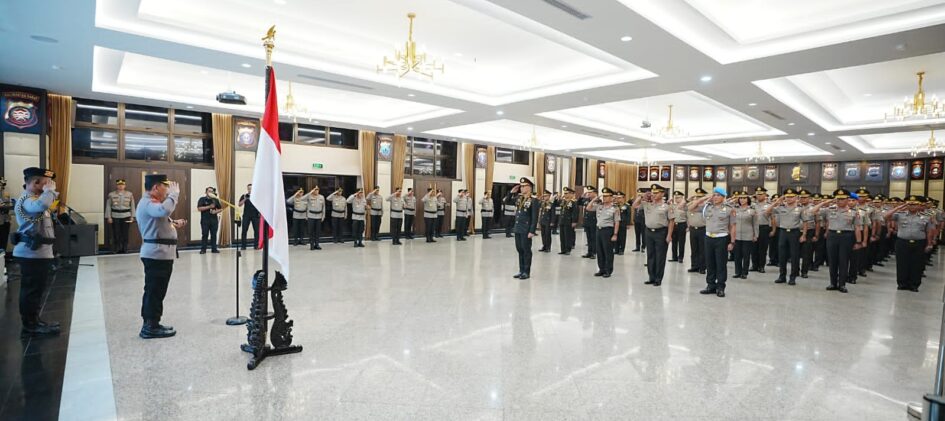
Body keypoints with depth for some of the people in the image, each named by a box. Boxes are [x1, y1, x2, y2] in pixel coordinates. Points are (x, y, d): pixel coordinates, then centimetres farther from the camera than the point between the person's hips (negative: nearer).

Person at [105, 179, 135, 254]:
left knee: (125, 234, 2)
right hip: (115, 217, 0)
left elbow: (132, 206, 7)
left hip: (126, 217, 0)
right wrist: (108, 217, -2)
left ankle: (124, 250, 11)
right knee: (116, 234, 0)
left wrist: (132, 217, 3)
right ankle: (116, 250, 10)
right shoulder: (111, 195, 3)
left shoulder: (129, 194, 5)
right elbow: (108, 207, 3)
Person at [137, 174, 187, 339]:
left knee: (154, 290, 15)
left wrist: (174, 225, 13)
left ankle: (150, 324, 24)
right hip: (157, 253, -11)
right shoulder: (148, 203, -15)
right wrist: (174, 193, -24)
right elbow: (165, 210, -38)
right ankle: (151, 327, 0)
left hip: (158, 253, 11)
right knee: (155, 290, -6)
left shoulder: (149, 203, 20)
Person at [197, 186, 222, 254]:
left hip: (214, 220, 3)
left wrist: (216, 211, -6)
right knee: (205, 235, -3)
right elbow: (199, 208, -9)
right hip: (205, 220, -3)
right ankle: (203, 249, 2)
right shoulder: (202, 199, 2)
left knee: (214, 235, 4)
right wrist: (209, 207, -15)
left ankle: (214, 248, 9)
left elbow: (221, 209, 14)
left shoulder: (215, 200, 12)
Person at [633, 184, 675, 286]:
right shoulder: (646, 204, 6)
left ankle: (658, 279, 11)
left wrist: (669, 235, -11)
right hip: (649, 232, 5)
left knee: (660, 257, 2)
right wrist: (641, 196, -2)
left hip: (661, 232, -4)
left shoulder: (666, 206, -5)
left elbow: (671, 221, -5)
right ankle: (652, 278, 21)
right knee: (650, 256, 11)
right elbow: (634, 205, 8)